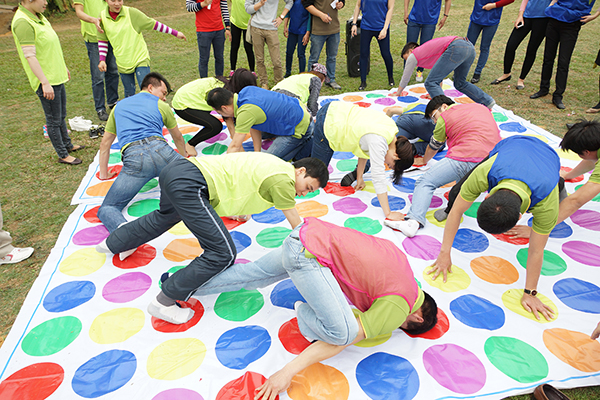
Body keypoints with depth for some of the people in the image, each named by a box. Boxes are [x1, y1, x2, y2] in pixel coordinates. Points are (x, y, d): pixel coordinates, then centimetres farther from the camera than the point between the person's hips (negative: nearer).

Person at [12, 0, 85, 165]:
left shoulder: (38, 16, 11)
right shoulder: (23, 22, -20)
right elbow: (30, 56, -24)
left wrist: (63, 67, 29)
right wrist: (45, 82, -27)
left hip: (57, 77, 10)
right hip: (46, 81, -10)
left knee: (61, 115, 22)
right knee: (54, 120, 2)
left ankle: (67, 145, 38)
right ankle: (63, 155, 12)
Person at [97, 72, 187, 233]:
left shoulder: (119, 106, 32)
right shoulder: (161, 106, 25)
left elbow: (105, 144, 36)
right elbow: (178, 138, 40)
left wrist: (104, 174, 45)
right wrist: (184, 159, 59)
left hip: (133, 158, 1)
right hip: (159, 150, 0)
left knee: (106, 209, 5)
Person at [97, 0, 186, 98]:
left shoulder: (131, 13, -10)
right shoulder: (102, 16, -1)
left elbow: (153, 24, -1)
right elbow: (102, 40, 11)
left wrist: (175, 33, 1)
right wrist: (102, 60, 4)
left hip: (140, 58, -3)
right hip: (122, 62, 3)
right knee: (129, 94, 8)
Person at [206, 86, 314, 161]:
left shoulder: (246, 112, -28)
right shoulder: (246, 90, -1)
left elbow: (235, 146, -23)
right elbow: (254, 126, 6)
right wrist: (257, 153, 4)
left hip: (300, 127, -9)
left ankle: (307, 144, -1)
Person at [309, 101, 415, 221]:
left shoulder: (390, 126, -5)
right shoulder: (378, 141, -31)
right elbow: (378, 178, -33)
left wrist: (359, 177, 12)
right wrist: (388, 214, -31)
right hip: (327, 124, -8)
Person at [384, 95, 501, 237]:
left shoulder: (445, 117, 12)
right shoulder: (480, 107, 29)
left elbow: (433, 147, 24)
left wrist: (424, 161, 44)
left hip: (467, 159, -7)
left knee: (425, 183, -4)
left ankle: (414, 221, -24)